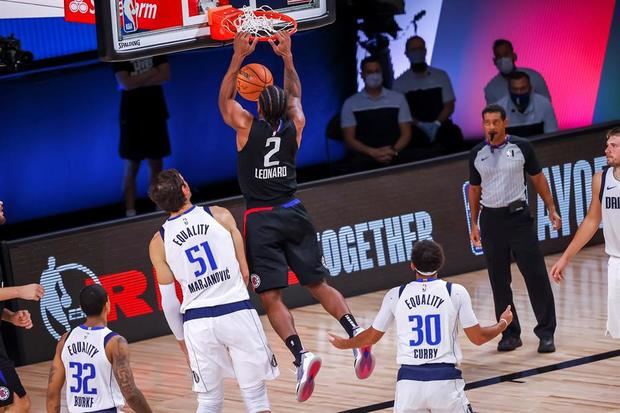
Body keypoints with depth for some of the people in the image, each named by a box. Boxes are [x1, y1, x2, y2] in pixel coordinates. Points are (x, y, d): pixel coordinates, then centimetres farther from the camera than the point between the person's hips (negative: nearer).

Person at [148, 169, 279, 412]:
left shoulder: (159, 243, 4)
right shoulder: (220, 216, 2)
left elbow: (169, 302, 6)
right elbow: (245, 272, 6)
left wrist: (182, 341, 18)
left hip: (197, 322, 2)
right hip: (238, 313, -2)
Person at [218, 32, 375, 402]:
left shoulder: (247, 127, -8)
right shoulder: (295, 126, 1)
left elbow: (225, 98, 10)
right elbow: (295, 95, 23)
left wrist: (239, 56, 8)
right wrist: (287, 56, 24)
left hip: (261, 220, -4)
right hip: (294, 214, 4)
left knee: (271, 297, -6)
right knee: (319, 285, 12)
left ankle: (302, 355, -24)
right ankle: (357, 334, -7)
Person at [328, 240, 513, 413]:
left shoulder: (395, 295, 7)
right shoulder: (456, 292, 2)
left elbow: (371, 337, 18)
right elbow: (477, 338, 7)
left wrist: (343, 343, 39)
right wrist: (504, 323, 27)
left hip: (409, 381, 1)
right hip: (445, 380, -1)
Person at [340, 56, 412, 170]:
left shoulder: (398, 98, 15)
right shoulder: (351, 104, 11)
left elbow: (406, 133, 11)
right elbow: (349, 139, 5)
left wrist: (393, 151, -11)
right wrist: (373, 152, -13)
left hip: (395, 154, 1)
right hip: (365, 156, -1)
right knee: (358, 163, -36)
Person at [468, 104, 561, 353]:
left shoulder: (521, 147, -2)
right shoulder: (477, 154, 5)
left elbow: (538, 178, 6)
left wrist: (551, 209, 2)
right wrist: (474, 224, 10)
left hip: (518, 216, -2)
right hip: (491, 220, 2)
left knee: (536, 276, -5)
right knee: (499, 281, 4)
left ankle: (546, 332, 0)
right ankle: (510, 334, 12)